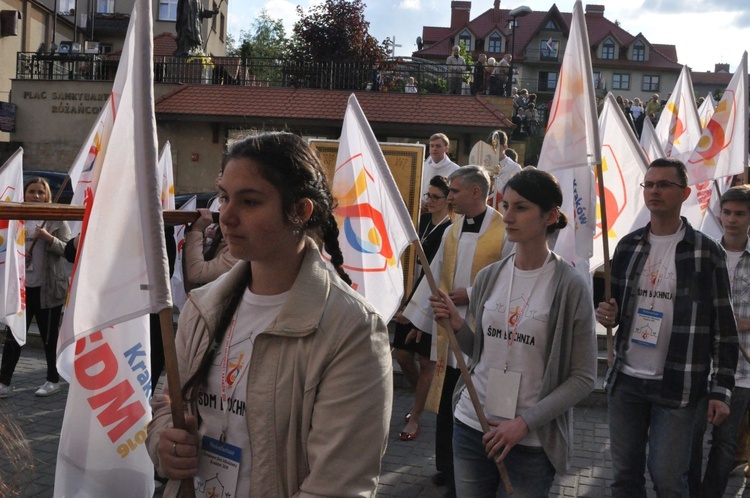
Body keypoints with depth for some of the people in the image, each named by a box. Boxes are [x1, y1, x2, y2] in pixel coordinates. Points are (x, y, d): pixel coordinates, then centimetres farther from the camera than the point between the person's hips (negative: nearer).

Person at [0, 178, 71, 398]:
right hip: (21, 286, 3)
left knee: (49, 337, 7)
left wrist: (48, 238, -23)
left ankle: (53, 380, 20)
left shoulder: (57, 219, -1)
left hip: (48, 287, -3)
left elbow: (68, 249, -7)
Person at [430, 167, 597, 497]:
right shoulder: (488, 277, 3)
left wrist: (525, 422, -15)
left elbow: (583, 378, -8)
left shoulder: (570, 286, -10)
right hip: (471, 425, 4)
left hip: (531, 442, -4)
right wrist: (457, 326, -6)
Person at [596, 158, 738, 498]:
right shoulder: (628, 246, 7)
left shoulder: (706, 251, -4)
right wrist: (607, 315, -7)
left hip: (678, 387, -4)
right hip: (625, 381, 4)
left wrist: (721, 391, -6)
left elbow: (724, 327, -3)